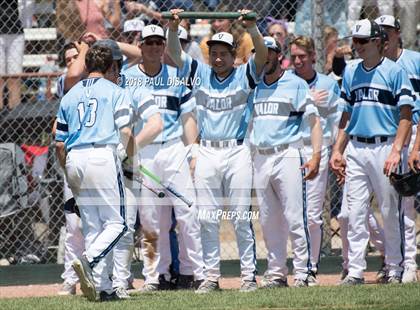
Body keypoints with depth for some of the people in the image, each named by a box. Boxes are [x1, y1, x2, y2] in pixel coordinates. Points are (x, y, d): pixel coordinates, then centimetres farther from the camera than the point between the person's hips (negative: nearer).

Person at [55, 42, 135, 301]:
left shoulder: (70, 95, 18)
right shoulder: (115, 92, 5)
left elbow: (60, 144, 15)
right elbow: (126, 132, -6)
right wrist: (133, 159, 10)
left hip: (74, 159, 5)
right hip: (103, 156, -5)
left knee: (91, 227, 8)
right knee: (115, 222, -3)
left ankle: (104, 288, 4)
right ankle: (89, 260, -28)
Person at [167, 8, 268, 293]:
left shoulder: (244, 75, 2)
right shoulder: (200, 74, 10)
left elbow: (262, 55, -13)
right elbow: (175, 54, 1)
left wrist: (252, 28, -30)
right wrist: (173, 29, -17)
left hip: (237, 152, -3)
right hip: (207, 153, 3)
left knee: (242, 218, -2)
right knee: (207, 219, 4)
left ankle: (249, 275, 3)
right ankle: (212, 275, 10)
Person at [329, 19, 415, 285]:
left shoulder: (395, 72, -4)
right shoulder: (351, 73, 13)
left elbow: (406, 115, -7)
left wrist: (396, 151, -17)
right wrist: (337, 150, 11)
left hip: (384, 147, -5)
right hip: (355, 148, 5)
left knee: (391, 213, 1)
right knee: (355, 213, 1)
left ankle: (395, 270, 10)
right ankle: (355, 271, 2)